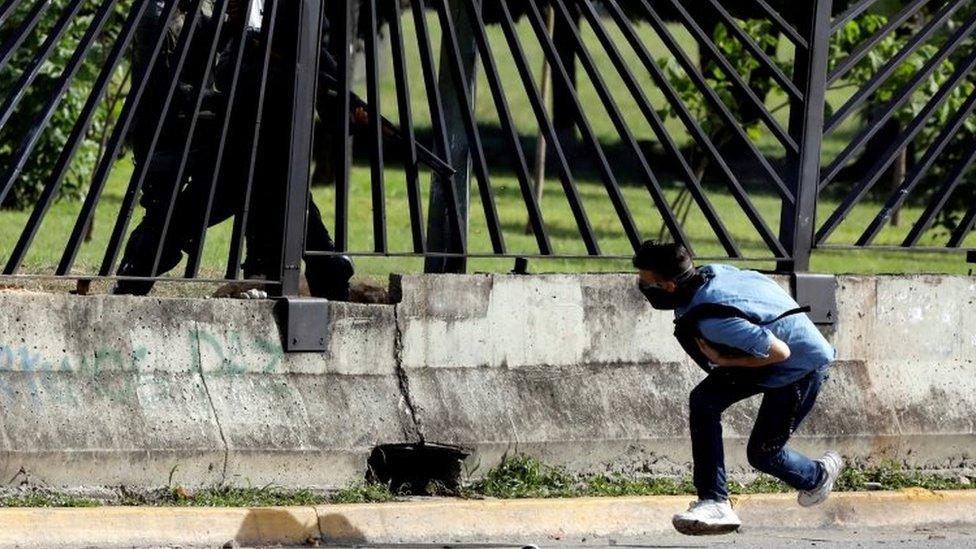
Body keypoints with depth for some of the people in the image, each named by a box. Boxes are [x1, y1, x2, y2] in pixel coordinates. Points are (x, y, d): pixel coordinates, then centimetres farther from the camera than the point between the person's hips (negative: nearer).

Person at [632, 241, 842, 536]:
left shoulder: (710, 320, -36)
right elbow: (761, 281, 7)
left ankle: (818, 475, 36)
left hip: (802, 369, -9)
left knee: (762, 452, 3)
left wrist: (725, 362, -21)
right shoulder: (710, 273, -11)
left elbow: (779, 352, -34)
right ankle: (714, 502, -6)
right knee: (703, 400, -7)